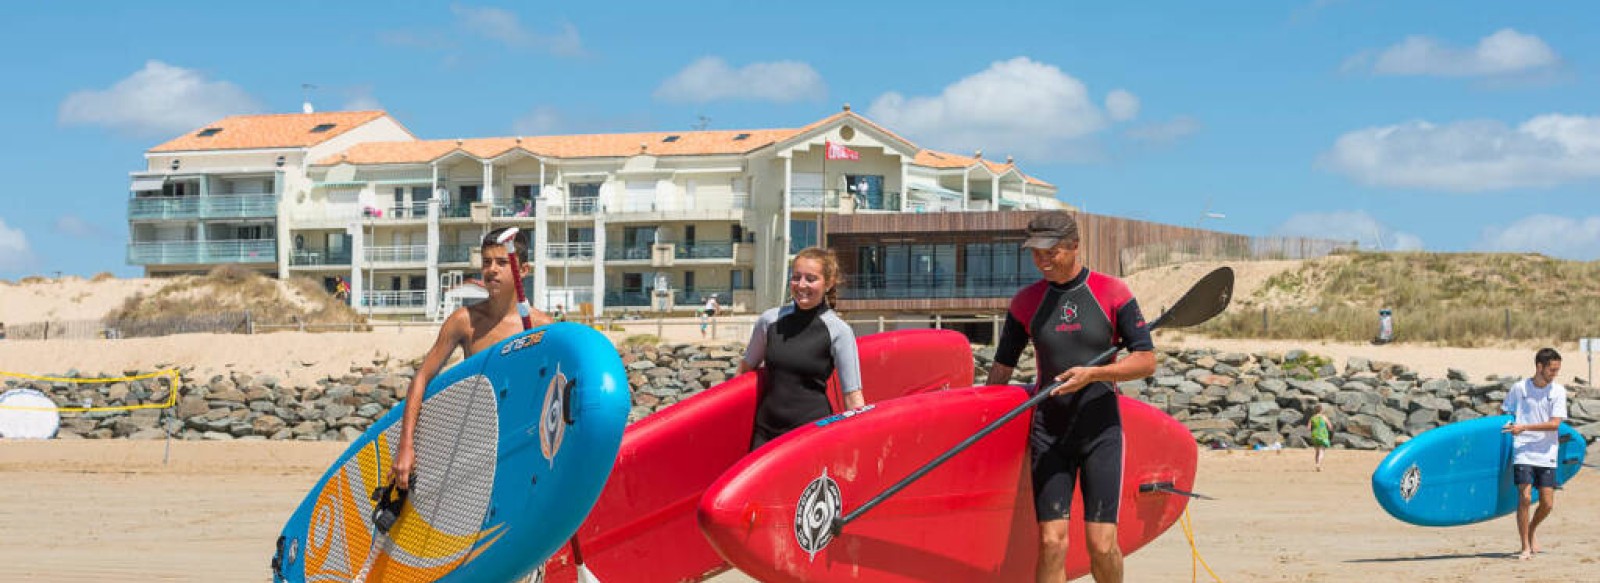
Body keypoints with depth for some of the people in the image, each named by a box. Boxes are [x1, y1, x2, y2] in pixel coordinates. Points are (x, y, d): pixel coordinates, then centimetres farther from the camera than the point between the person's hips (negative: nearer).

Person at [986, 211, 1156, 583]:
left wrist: (1092, 374, -17)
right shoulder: (1026, 302, 7)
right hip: (1048, 434, 2)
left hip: (1100, 431, -2)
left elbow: (1146, 361, -3)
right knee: (1051, 542, -7)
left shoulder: (1113, 294, 0)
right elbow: (1001, 369, 15)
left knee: (1101, 545, -7)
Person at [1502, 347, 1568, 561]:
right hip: (1522, 452, -2)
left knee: (1547, 504, -1)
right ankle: (1525, 547, -2)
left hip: (1546, 454, 2)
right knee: (1525, 497, -14)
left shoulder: (1558, 391, 0)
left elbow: (1554, 424, -8)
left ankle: (1531, 531, 30)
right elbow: (1505, 414, 15)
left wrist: (1524, 427, -15)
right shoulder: (1519, 388, 0)